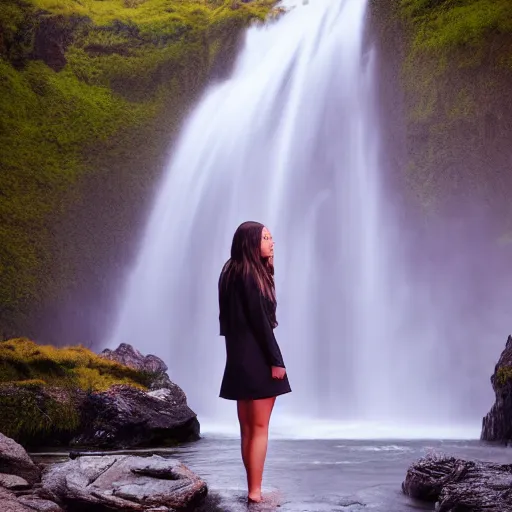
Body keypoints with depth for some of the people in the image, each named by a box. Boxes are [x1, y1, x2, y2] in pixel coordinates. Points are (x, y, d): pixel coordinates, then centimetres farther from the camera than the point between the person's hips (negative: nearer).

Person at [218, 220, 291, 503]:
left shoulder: (234, 273, 13)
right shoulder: (250, 275, -15)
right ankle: (255, 491, 0)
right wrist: (276, 360, -14)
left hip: (240, 358, 9)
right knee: (259, 428, -3)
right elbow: (260, 322, -17)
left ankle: (253, 490, 17)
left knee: (248, 429, 11)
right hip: (256, 359, -9)